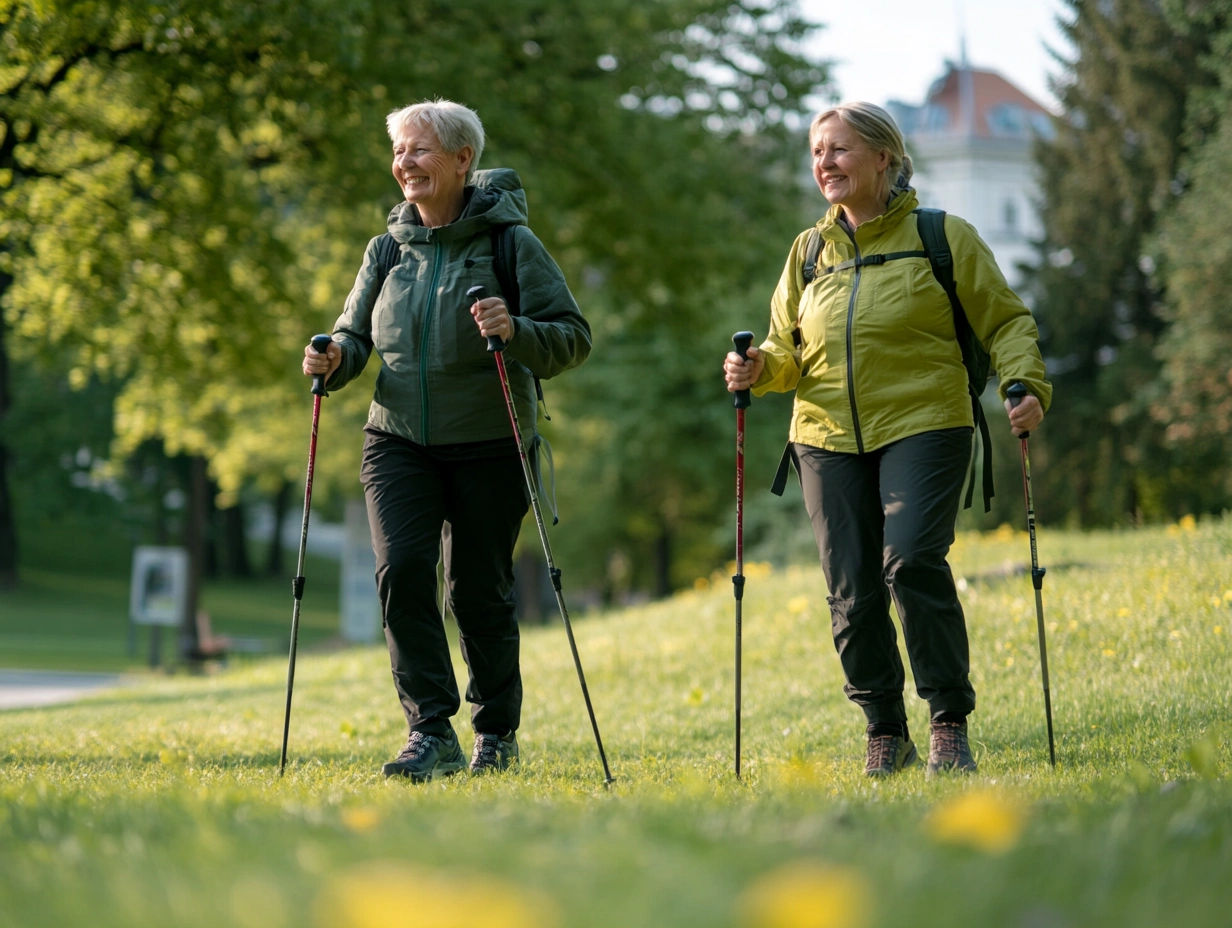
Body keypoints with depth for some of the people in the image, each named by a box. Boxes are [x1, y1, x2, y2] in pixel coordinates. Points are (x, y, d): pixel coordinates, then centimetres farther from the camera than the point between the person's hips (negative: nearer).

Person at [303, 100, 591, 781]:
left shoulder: (510, 242, -4)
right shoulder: (390, 247, 9)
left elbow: (574, 337, -6)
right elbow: (357, 334, 16)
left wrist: (517, 333, -26)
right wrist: (334, 359, -7)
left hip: (489, 445, -3)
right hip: (399, 440, 3)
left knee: (479, 590, 3)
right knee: (401, 569, -15)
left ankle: (497, 732, 22)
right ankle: (431, 732, -11)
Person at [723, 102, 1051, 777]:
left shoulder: (942, 237, 3)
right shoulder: (809, 252, 15)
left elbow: (1006, 322, 6)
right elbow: (788, 347, 19)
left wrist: (1025, 384, -11)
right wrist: (759, 369, -4)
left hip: (922, 426, -4)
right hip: (829, 438, 4)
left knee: (912, 561, -22)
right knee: (852, 590, -1)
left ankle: (949, 723, -9)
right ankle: (885, 732, 16)